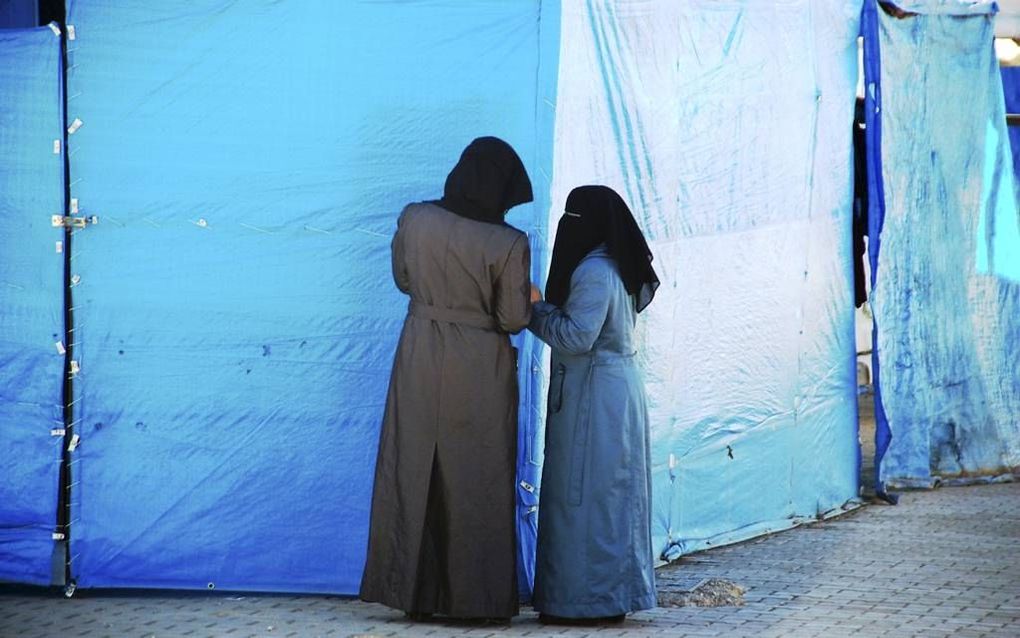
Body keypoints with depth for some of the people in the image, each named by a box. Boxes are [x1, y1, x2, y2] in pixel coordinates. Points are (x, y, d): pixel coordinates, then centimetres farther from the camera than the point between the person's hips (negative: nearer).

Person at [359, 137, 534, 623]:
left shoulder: (414, 219, -6)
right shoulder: (508, 244, -16)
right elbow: (514, 318, -10)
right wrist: (529, 300, 11)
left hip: (420, 360, 3)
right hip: (481, 370, -3)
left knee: (414, 472, 11)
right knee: (478, 481, 7)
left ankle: (415, 593, 16)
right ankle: (479, 596, 12)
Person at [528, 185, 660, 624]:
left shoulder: (593, 271, -17)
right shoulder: (616, 267, 13)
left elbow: (576, 336, -21)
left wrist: (535, 308, -10)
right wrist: (543, 307, 12)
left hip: (593, 395, -10)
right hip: (617, 387, 10)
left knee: (583, 496, -5)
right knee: (612, 496, 12)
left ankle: (586, 600, -1)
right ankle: (613, 595, 17)